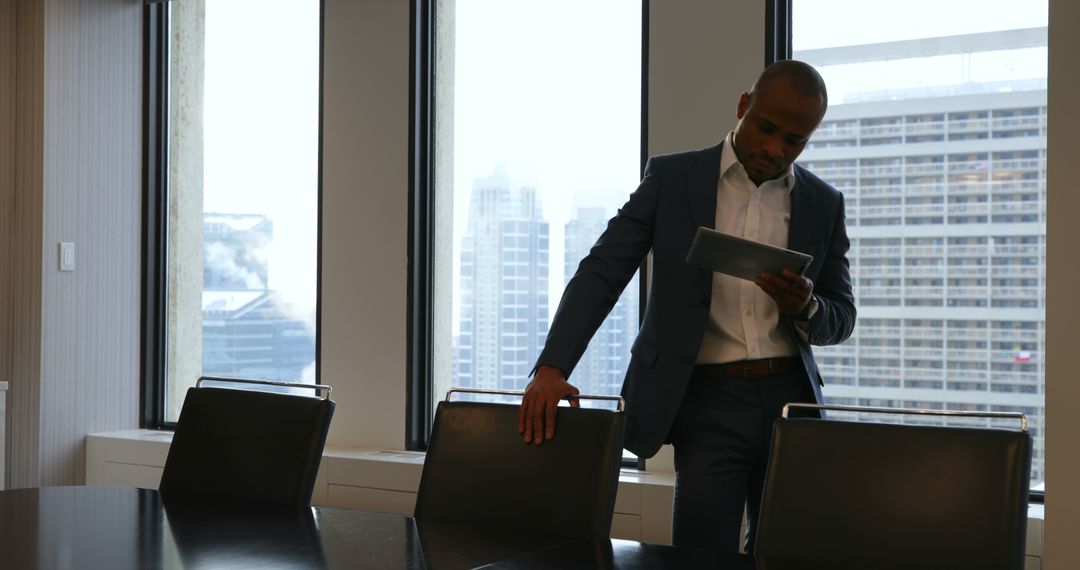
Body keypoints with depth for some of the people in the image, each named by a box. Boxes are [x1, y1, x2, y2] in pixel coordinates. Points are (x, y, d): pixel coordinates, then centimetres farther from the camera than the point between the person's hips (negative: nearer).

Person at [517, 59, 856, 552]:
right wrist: (552, 368, -19)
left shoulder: (824, 204, 7)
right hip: (708, 401, -3)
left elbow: (841, 318, 10)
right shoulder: (671, 177, 0)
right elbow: (600, 273, -5)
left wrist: (805, 306, -14)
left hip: (790, 400, 3)